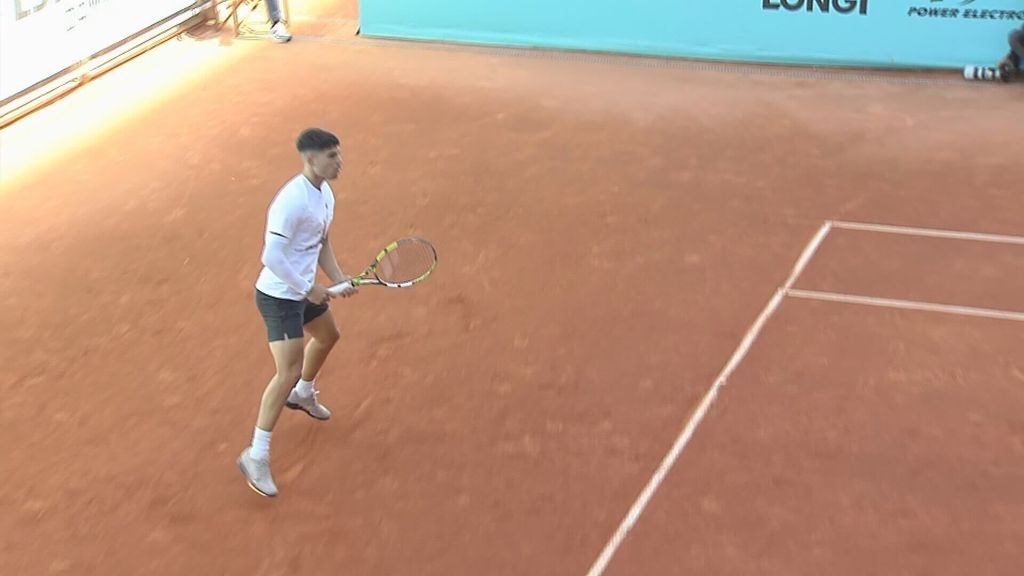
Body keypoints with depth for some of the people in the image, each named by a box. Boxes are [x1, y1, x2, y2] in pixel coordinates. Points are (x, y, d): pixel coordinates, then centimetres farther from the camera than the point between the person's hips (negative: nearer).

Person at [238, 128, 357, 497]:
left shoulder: (325, 194, 4)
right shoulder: (292, 200, -27)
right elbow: (272, 257, -29)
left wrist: (338, 279, 1)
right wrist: (309, 289, -22)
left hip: (303, 291, 10)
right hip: (278, 296, -10)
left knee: (328, 336, 29)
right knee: (289, 372, -13)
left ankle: (302, 395, 57)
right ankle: (256, 456, -3)